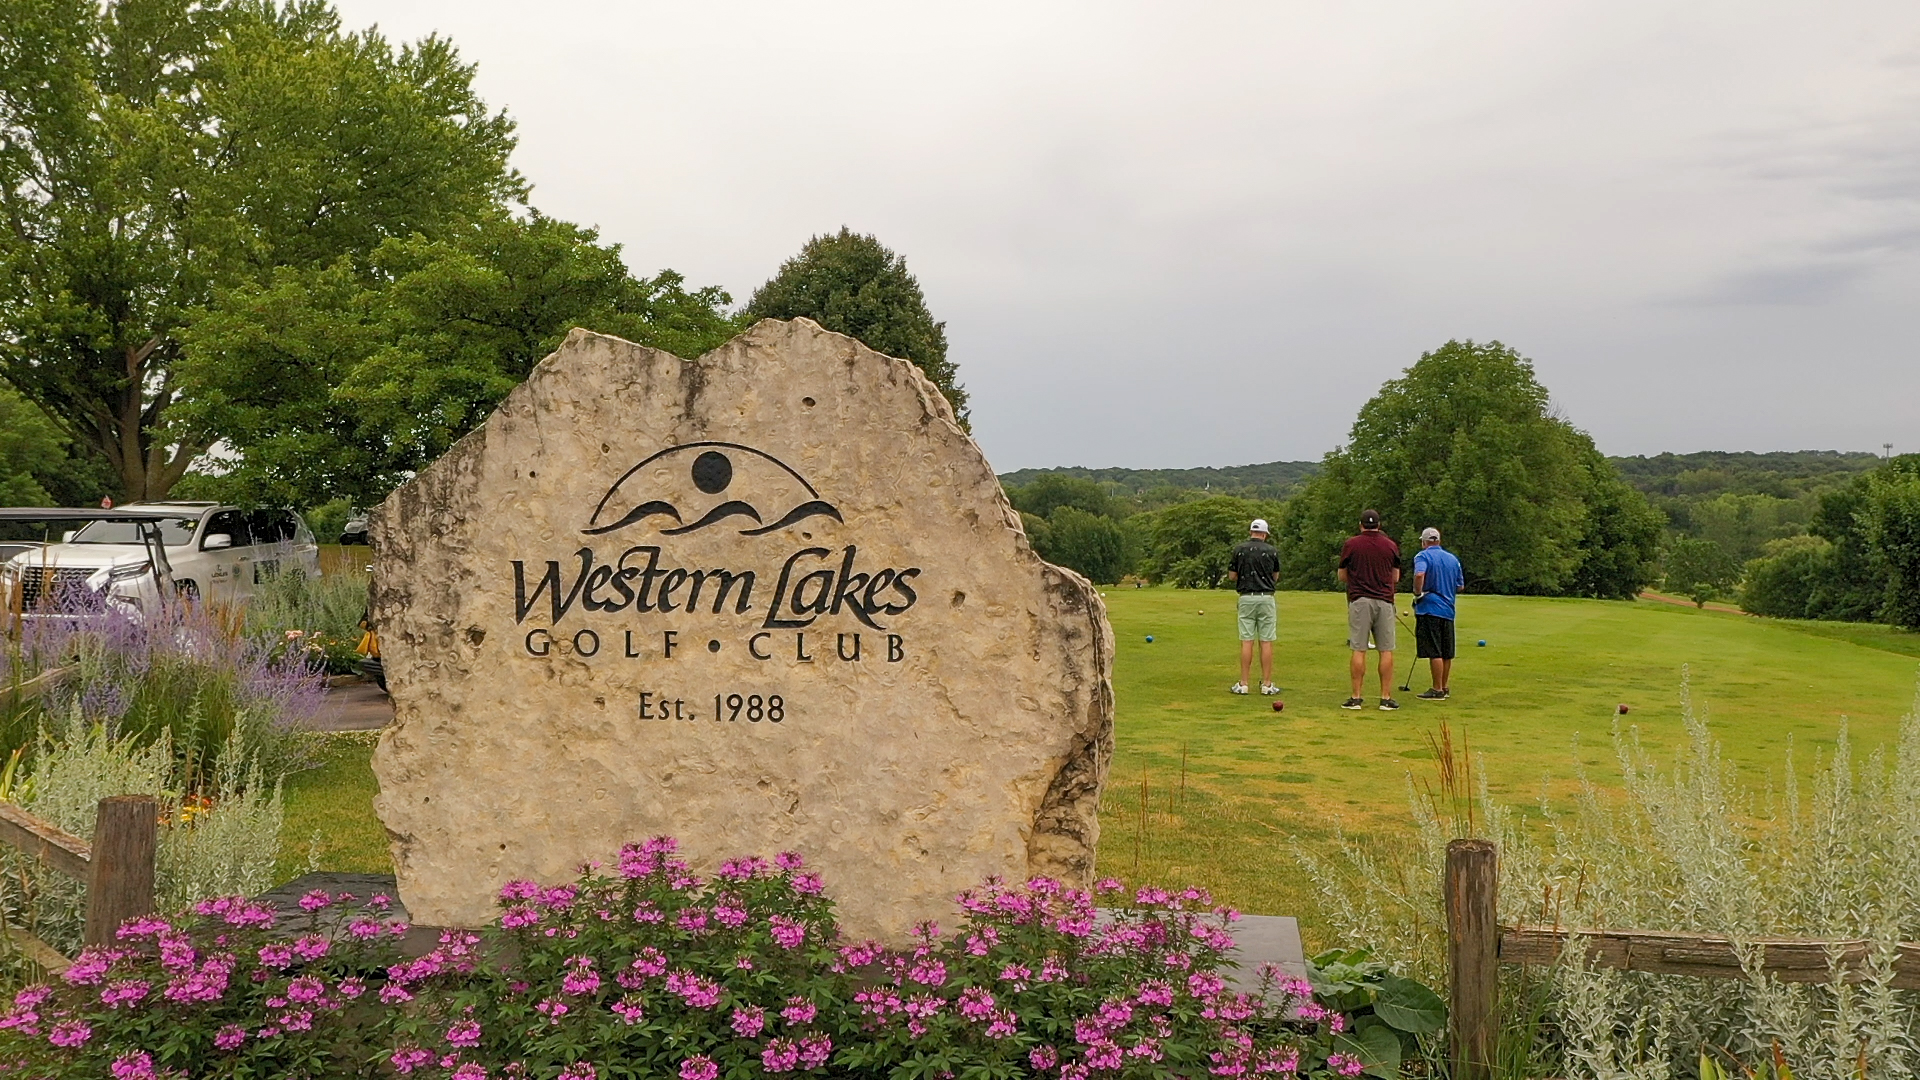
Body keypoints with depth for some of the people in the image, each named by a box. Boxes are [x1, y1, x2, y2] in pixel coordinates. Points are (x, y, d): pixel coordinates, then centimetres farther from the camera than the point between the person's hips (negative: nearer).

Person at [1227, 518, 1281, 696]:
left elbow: (1231, 576, 4)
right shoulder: (1272, 551, 2)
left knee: (1246, 641, 1)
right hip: (1266, 598, 0)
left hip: (1246, 598, 0)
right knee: (1266, 642, 2)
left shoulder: (1239, 549, 0)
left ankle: (1243, 684, 2)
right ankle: (1267, 684, 3)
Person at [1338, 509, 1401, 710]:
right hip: (1384, 601, 1)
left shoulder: (1351, 545, 1)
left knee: (1359, 650, -1)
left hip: (1359, 601, -1)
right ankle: (1386, 698, 3)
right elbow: (1396, 578, 13)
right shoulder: (1391, 545, 7)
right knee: (1386, 651, 4)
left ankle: (1356, 698, -1)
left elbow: (1342, 577, 7)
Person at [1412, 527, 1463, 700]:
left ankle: (1437, 690, -3)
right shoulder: (1453, 559, 13)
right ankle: (1445, 687, 21)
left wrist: (1418, 594, -14)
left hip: (1429, 609, -6)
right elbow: (1459, 587, 17)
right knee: (1446, 653, 13)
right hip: (1448, 610, 7)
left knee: (1434, 653, -5)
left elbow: (1419, 575, -27)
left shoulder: (1423, 556, -6)